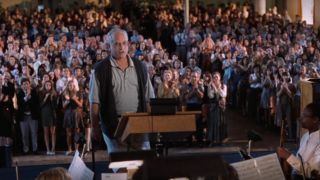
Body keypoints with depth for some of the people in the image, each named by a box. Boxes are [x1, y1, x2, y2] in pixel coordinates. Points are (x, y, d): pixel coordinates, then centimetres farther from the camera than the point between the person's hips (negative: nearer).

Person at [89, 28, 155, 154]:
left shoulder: (139, 68, 12)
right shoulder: (100, 70, 0)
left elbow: (149, 99, 14)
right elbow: (95, 102, 0)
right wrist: (95, 128, -3)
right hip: (114, 125, -3)